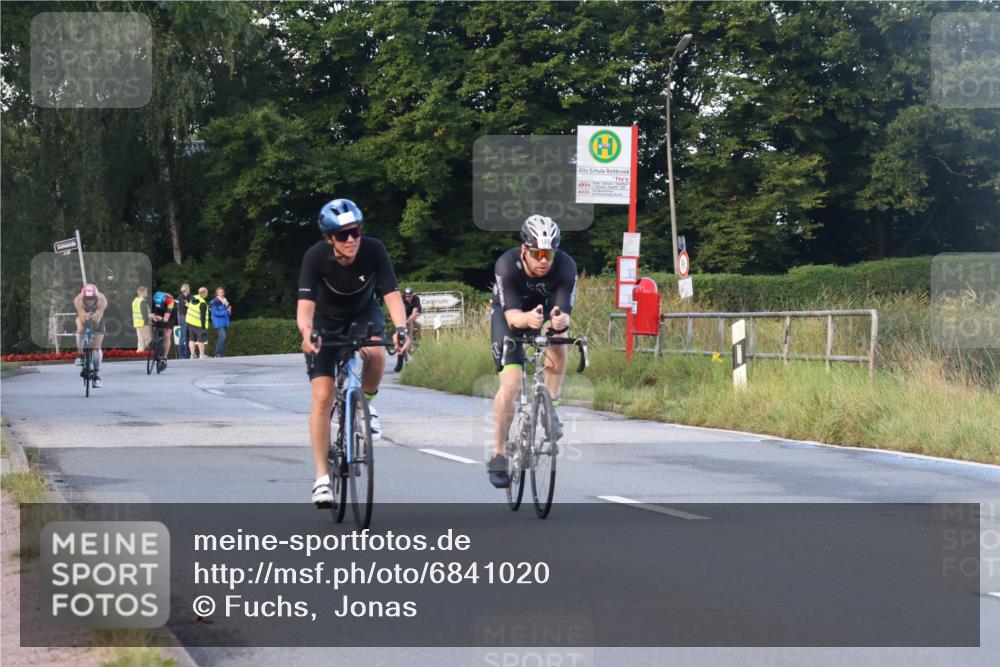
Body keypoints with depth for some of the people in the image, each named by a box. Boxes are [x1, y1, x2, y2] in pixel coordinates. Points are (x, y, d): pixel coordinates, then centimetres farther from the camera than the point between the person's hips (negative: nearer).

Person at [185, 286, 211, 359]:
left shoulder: (193, 298, 0)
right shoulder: (203, 303, -21)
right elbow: (203, 316, -21)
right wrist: (203, 327, -18)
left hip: (190, 322, 7)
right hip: (198, 325, -7)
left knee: (192, 339, 11)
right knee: (201, 340, 2)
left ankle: (193, 354, 12)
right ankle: (202, 355, 4)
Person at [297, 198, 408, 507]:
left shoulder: (374, 250, -27)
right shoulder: (316, 256, -29)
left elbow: (392, 295, -30)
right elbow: (305, 304, -36)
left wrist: (400, 327, -49)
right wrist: (307, 333, -57)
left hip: (363, 313, 1)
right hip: (326, 321, -1)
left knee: (375, 354, -34)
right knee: (322, 397, -12)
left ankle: (366, 404, -1)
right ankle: (322, 476, -5)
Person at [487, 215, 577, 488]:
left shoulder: (565, 266, -32)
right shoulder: (507, 265, -35)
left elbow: (563, 312, -37)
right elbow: (512, 315, -40)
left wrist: (559, 320, -60)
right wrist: (527, 318, -62)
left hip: (545, 309, 2)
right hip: (508, 314, -2)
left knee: (558, 340, -31)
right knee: (511, 383, -15)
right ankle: (498, 455, -4)